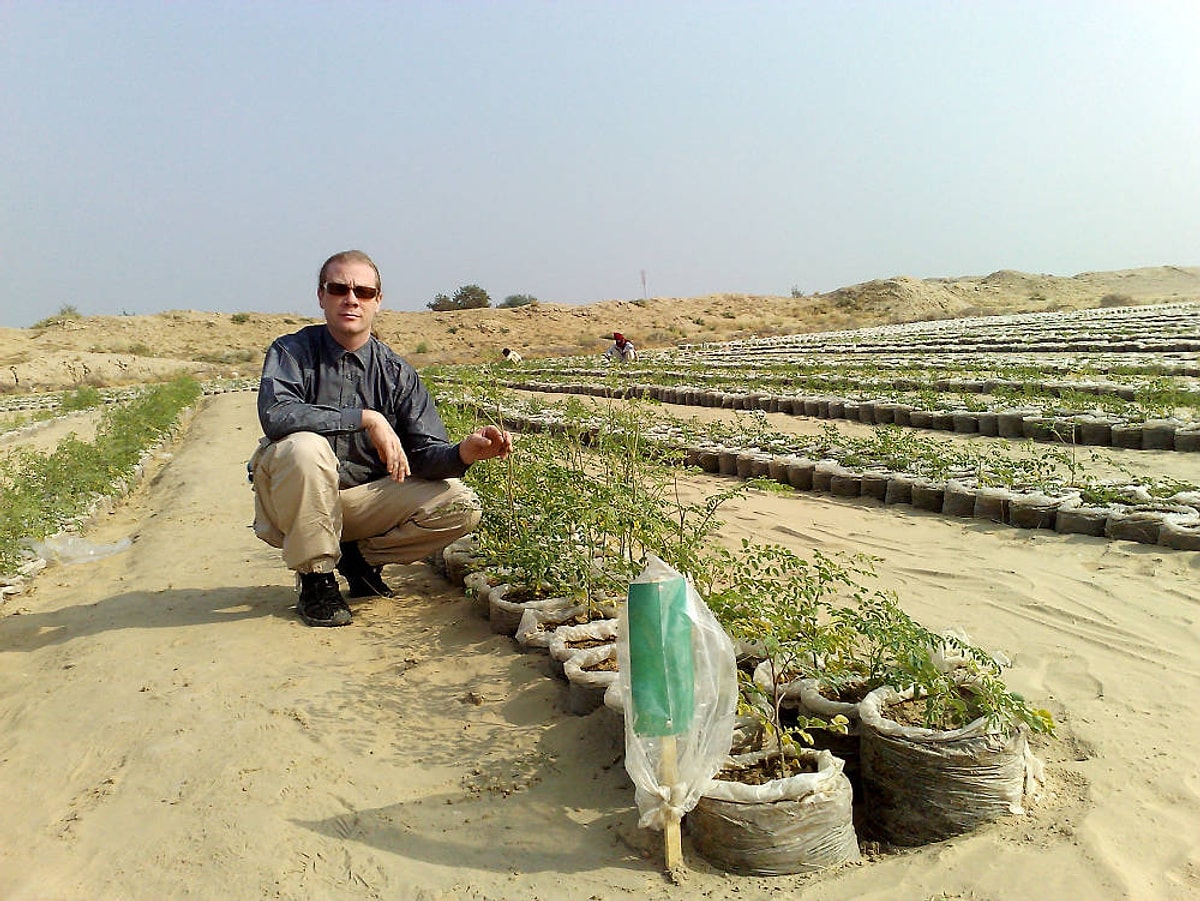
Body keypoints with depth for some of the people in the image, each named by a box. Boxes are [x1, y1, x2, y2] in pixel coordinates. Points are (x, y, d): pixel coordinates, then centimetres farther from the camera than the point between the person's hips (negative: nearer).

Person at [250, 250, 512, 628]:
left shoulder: (396, 372, -1)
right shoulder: (292, 352, -8)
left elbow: (424, 453, -7)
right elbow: (275, 415, -29)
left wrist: (464, 453, -29)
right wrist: (366, 418, -32)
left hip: (364, 498, 3)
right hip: (294, 506, -3)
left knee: (460, 506, -14)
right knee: (304, 447, -35)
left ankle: (362, 556, 7)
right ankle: (316, 579, -14)